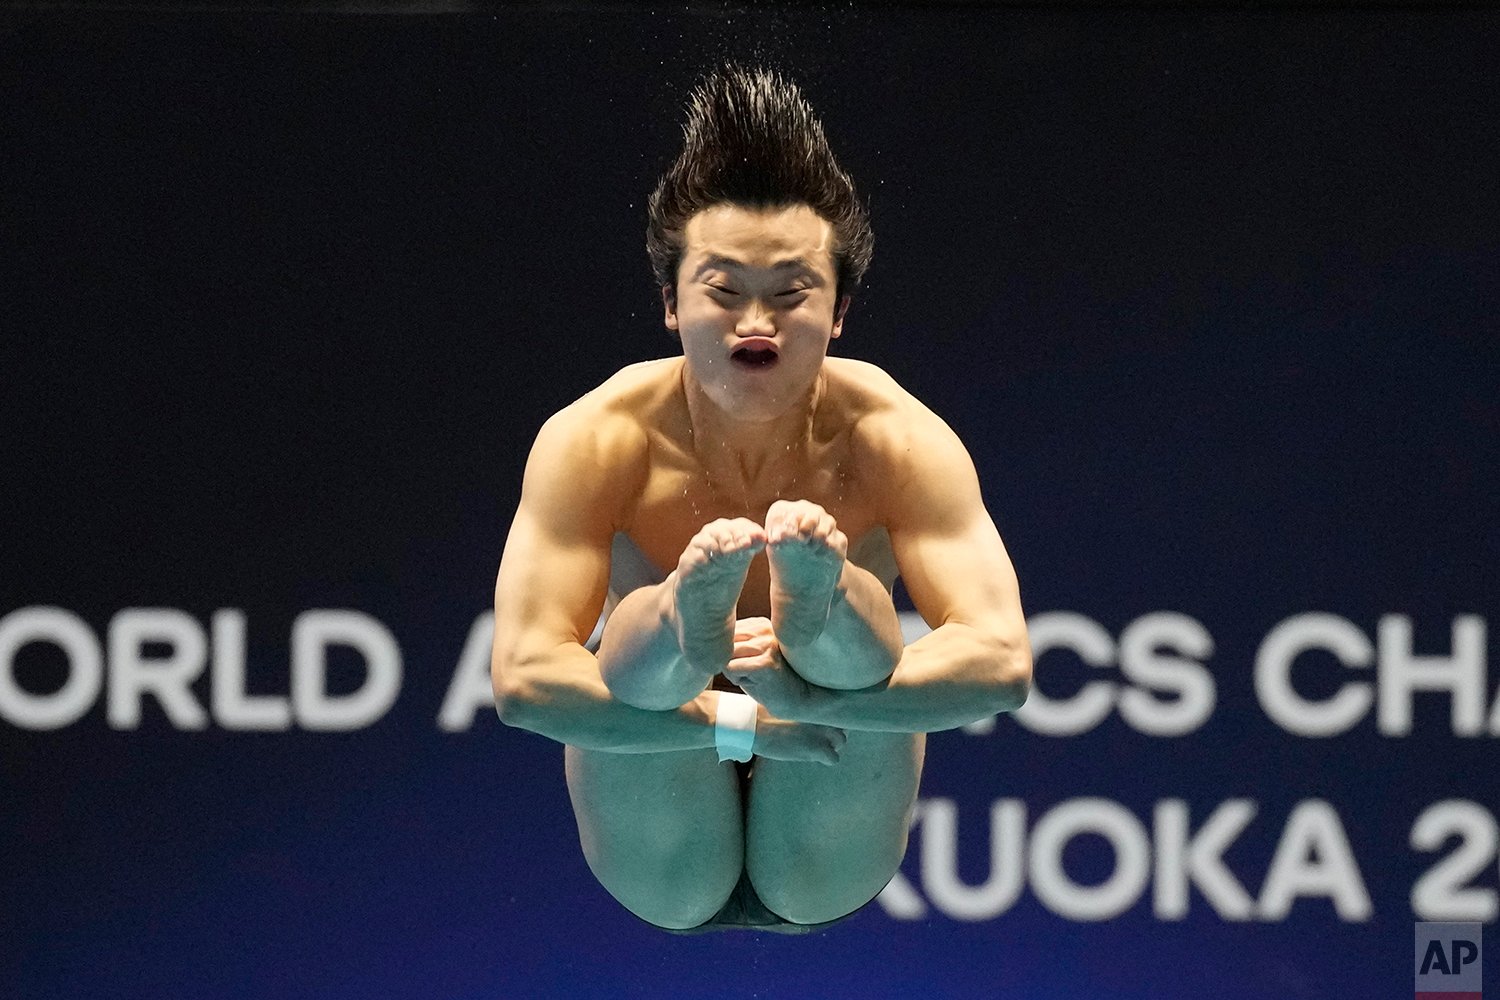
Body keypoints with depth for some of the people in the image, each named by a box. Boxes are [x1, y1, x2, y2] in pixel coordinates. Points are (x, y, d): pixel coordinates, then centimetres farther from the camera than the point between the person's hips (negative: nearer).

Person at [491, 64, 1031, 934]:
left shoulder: (898, 440, -15)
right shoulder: (596, 440, -16)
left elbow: (1003, 664, -26)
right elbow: (524, 680, -25)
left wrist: (809, 696, -42)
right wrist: (737, 721, -36)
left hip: (824, 878, 0)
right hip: (663, 870, 0)